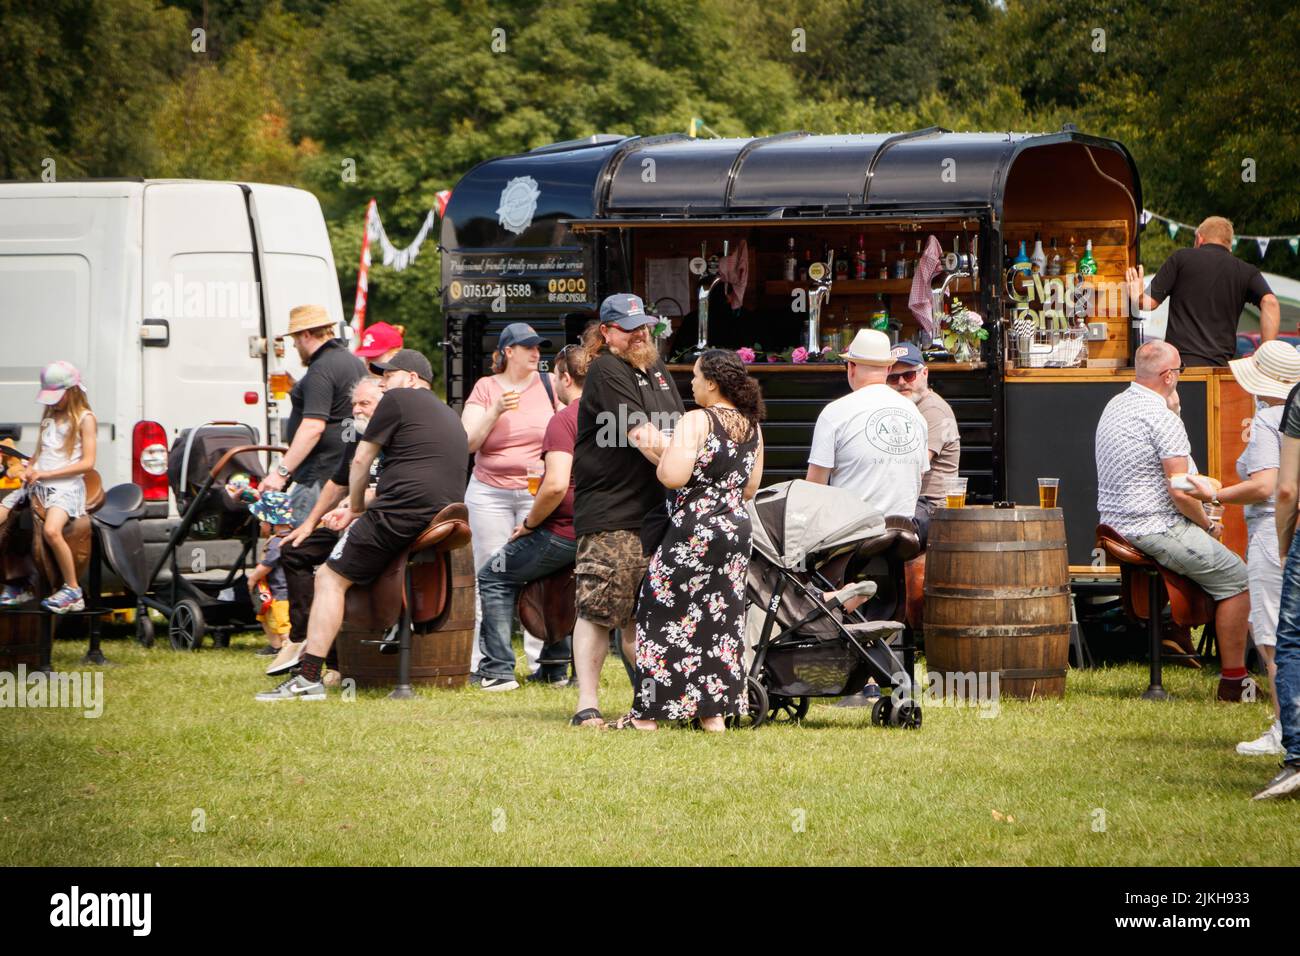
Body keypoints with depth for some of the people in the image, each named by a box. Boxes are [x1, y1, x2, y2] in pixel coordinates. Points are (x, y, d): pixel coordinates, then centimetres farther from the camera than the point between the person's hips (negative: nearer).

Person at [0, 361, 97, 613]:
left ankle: (73, 591, -22)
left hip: (66, 485, -8)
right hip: (36, 484, 8)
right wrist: (29, 471, 1)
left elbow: (87, 463, -9)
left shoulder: (84, 419, -1)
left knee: (51, 530, -35)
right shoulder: (48, 417, 21)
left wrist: (46, 474, -13)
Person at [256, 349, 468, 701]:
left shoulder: (398, 400, 1)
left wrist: (356, 507, 15)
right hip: (445, 520, 9)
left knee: (331, 578, -4)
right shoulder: (450, 417, 27)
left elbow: (361, 460, 2)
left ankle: (309, 677, -15)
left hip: (401, 515, -9)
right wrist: (366, 500, 33)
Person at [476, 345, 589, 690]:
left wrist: (529, 523, -12)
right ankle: (555, 667, 31)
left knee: (494, 577, 11)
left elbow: (556, 484, -28)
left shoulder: (563, 420, -18)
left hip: (564, 531, -8)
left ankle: (498, 670, 5)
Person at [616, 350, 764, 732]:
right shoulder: (752, 427, 9)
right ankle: (715, 711, 9)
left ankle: (648, 713, 1)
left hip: (694, 530, -7)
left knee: (665, 613, 1)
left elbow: (673, 477, -23)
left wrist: (667, 453, -4)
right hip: (737, 529, 7)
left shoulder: (697, 421, -14)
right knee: (721, 616, 10)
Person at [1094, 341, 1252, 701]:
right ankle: (1233, 681, 0)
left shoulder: (1114, 406, 10)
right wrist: (1208, 526, -5)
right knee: (1236, 577, 0)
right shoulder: (1162, 418, -19)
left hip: (1114, 522, 10)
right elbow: (1180, 492, -23)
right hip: (1154, 530, -10)